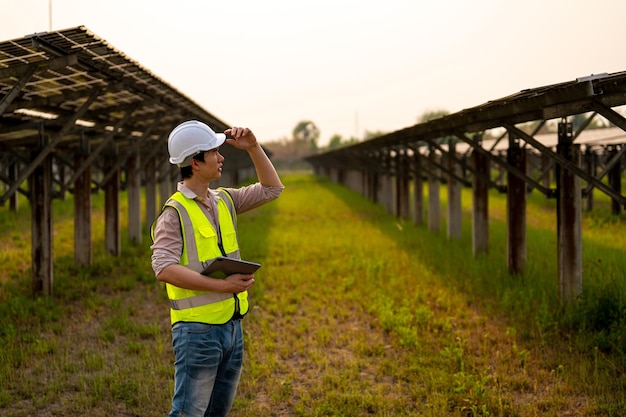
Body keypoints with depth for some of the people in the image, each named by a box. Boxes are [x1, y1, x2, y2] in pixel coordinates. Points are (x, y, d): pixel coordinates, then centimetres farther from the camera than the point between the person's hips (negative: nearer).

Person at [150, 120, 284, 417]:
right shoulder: (174, 212, -13)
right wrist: (222, 285, -25)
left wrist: (253, 148, 5)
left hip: (232, 325, 8)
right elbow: (164, 268, -23)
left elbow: (272, 189, 17)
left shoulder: (224, 200, 9)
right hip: (197, 329, -8)